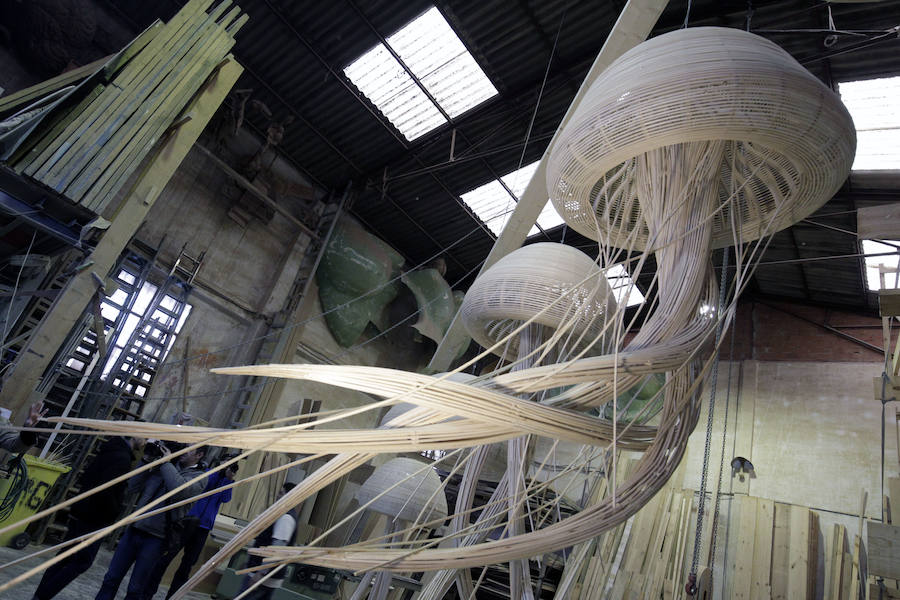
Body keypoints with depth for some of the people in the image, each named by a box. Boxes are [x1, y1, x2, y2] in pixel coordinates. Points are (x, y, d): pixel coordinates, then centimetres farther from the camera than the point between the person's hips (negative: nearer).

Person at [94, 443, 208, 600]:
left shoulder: (198, 477, -5)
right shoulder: (162, 468, 12)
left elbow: (179, 490, -25)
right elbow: (132, 486, 10)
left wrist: (166, 462, -15)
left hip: (155, 538, -5)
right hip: (134, 529, 5)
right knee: (111, 579, 10)